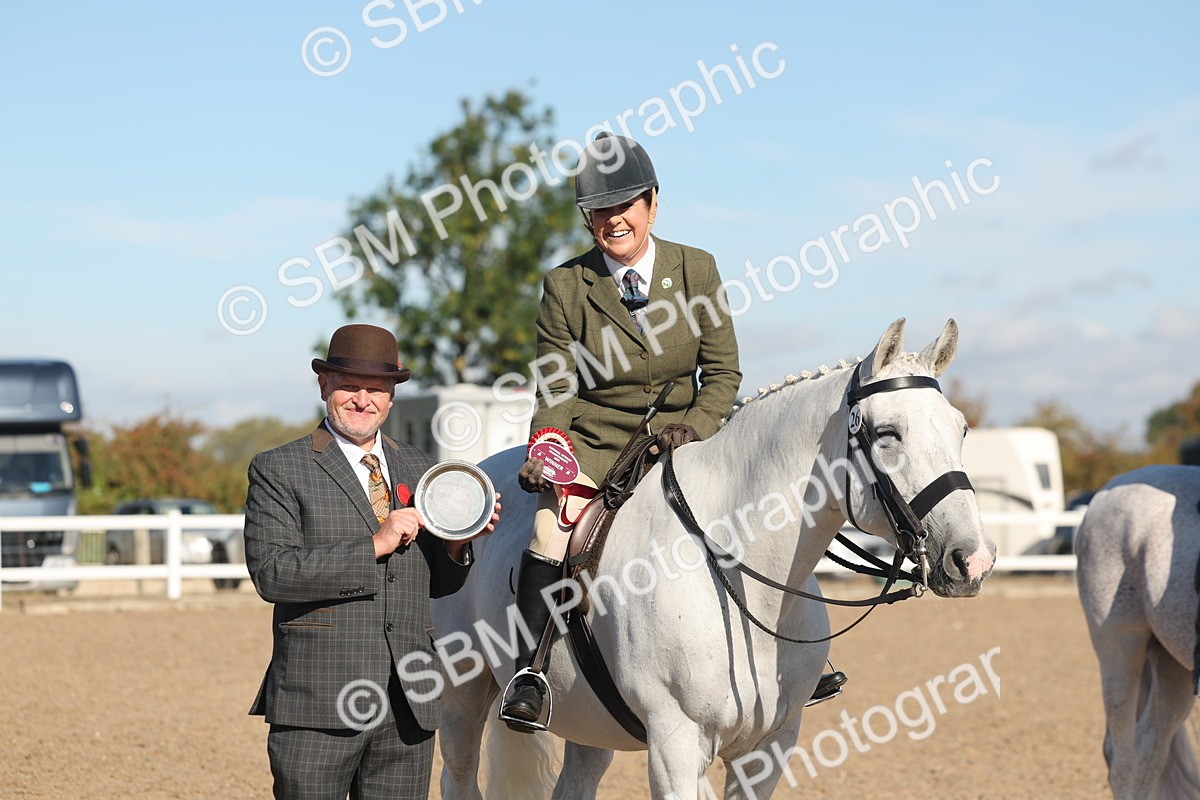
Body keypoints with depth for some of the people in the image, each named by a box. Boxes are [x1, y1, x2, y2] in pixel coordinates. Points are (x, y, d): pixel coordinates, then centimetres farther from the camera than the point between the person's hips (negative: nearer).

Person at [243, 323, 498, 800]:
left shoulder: (419, 470, 15)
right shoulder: (279, 471, 0)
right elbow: (271, 572, -13)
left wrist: (457, 540, -2)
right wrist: (374, 545, -17)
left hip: (408, 705, 4)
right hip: (319, 704, -4)